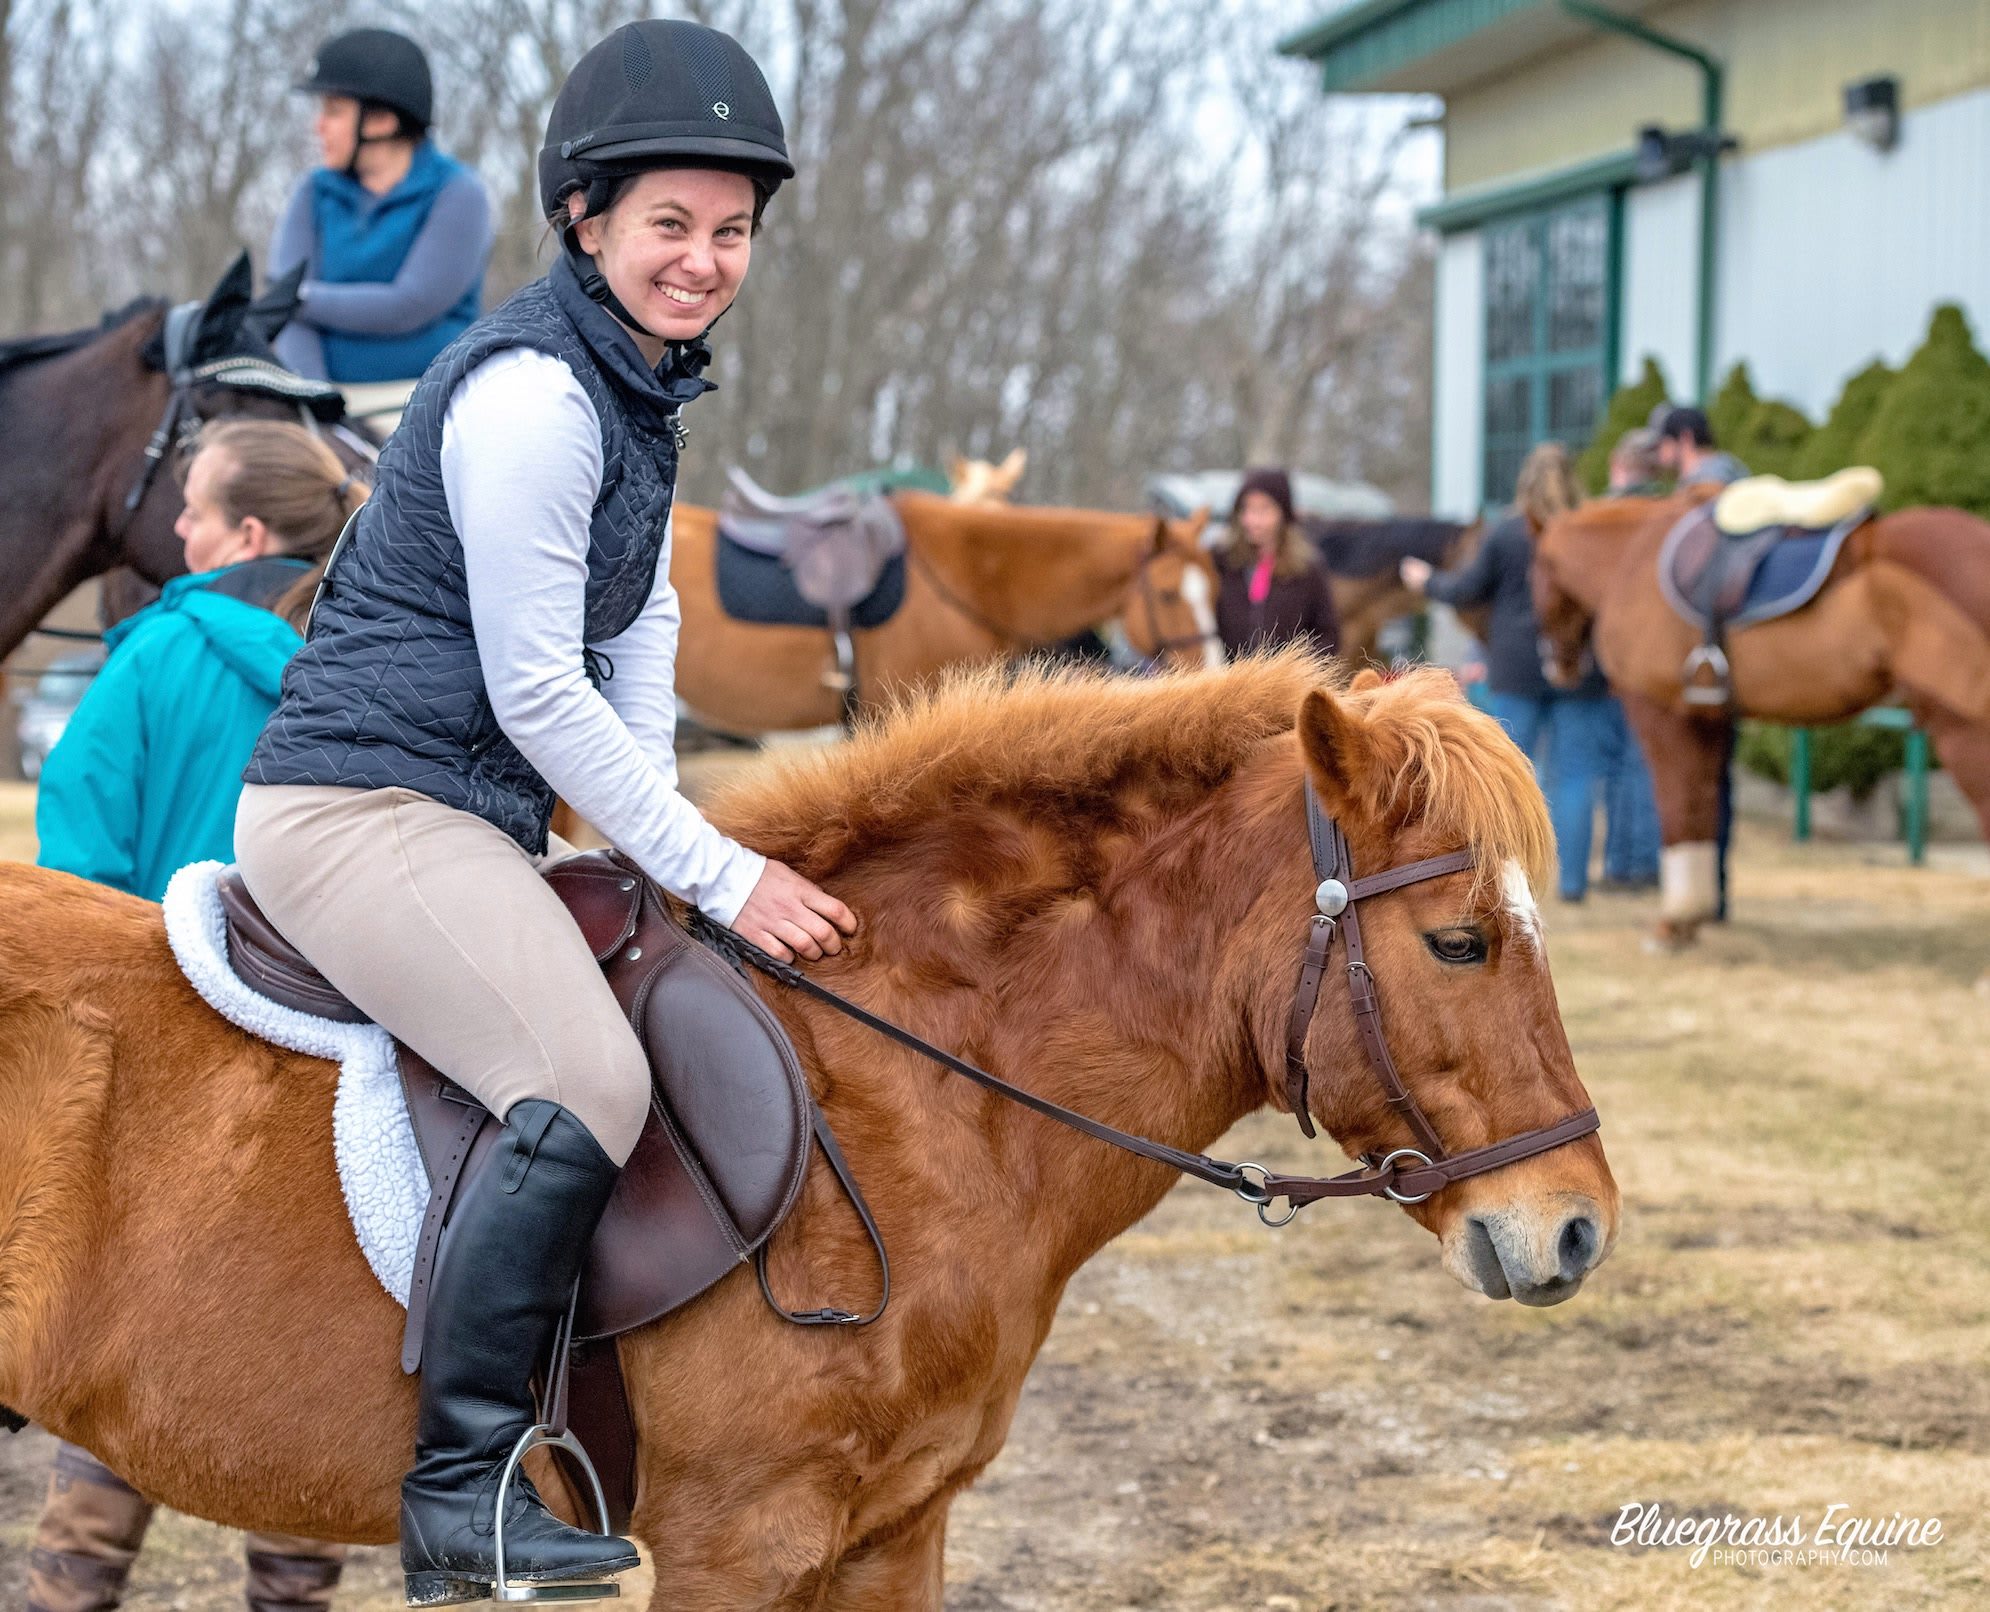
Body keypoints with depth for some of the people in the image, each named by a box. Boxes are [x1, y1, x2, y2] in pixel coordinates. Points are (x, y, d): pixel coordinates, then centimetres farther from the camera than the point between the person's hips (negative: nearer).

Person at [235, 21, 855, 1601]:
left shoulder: (643, 376, 12)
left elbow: (645, 624, 18)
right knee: (587, 1084, -26)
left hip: (468, 816, 11)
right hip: (360, 804, -11)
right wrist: (719, 873, -16)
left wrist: (658, 831, 5)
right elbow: (538, 694, -20)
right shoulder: (532, 396, -19)